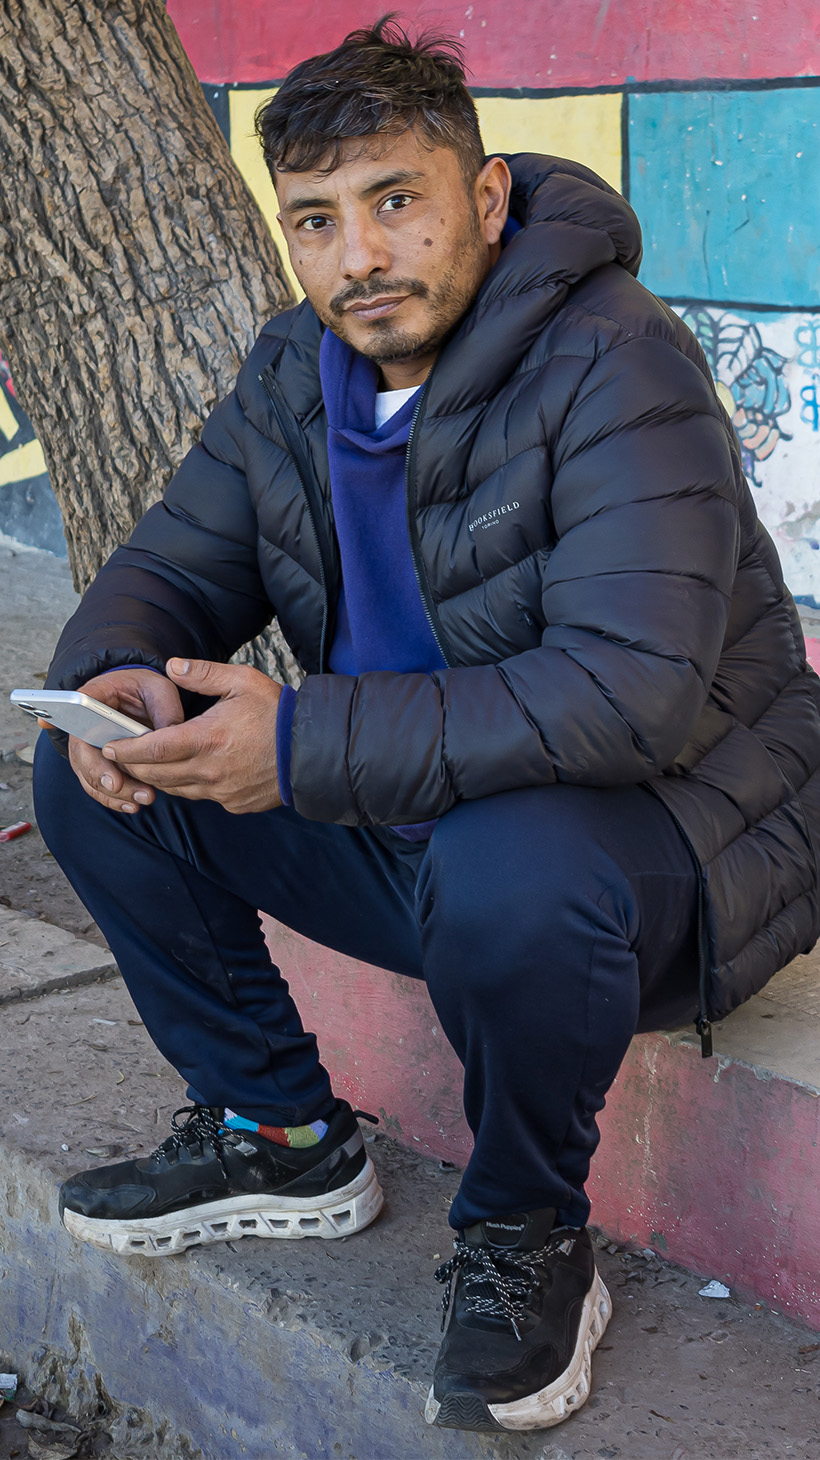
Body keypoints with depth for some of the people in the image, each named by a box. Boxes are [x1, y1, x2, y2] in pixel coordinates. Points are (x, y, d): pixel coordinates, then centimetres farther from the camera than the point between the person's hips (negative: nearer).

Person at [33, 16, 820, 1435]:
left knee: (507, 871, -41)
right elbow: (171, 566, 9)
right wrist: (109, 674, -17)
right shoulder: (294, 371, 2)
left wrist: (307, 745, -33)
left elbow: (632, 691, -33)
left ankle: (528, 1237, -10)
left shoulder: (616, 367, -22)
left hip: (672, 814, -7)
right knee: (94, 773, -3)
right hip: (409, 816, 7)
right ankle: (281, 1136, 11)